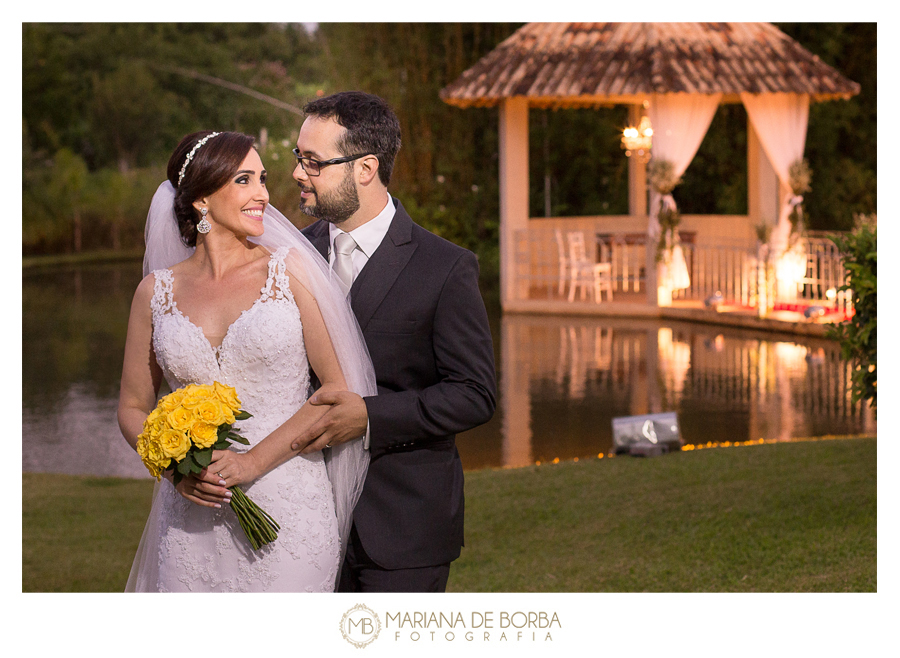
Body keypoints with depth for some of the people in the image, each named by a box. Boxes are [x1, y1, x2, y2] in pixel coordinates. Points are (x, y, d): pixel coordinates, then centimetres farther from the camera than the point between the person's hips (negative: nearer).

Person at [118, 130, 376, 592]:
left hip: (286, 508, -2)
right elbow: (133, 407, 12)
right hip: (193, 516, 2)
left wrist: (254, 460, -13)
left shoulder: (290, 271, -1)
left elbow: (340, 386, -5)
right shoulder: (158, 291, 5)